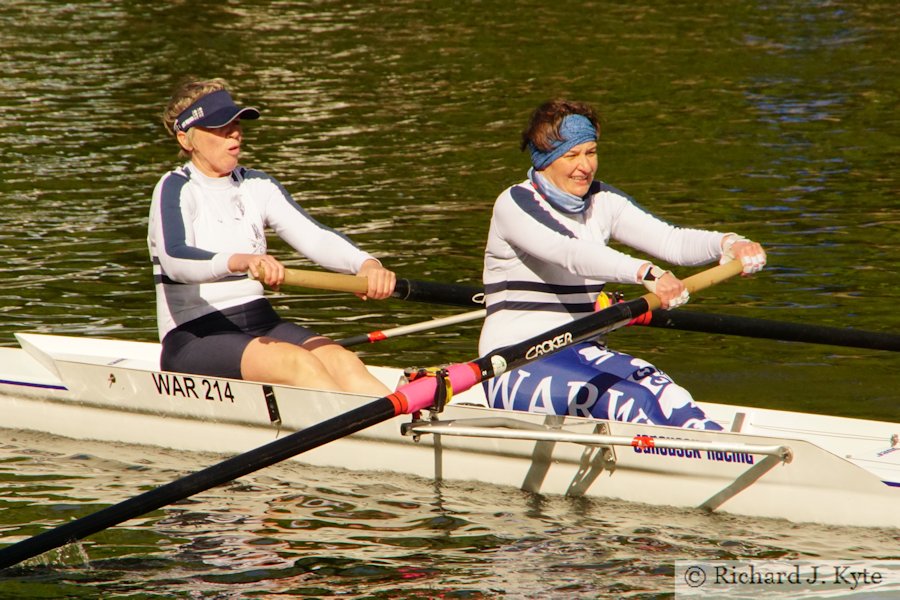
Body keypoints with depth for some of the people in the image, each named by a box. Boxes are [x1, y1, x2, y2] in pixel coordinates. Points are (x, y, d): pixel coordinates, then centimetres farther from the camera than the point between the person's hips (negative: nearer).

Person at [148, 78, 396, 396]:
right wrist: (241, 261, -47)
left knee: (341, 360, -23)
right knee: (298, 363, -31)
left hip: (260, 324, 6)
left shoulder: (256, 186, 12)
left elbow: (313, 236, -2)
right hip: (194, 341, -6)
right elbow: (174, 259, -27)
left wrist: (365, 263, -23)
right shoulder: (176, 188, -7)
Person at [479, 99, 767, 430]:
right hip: (517, 366, -6)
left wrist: (727, 244, -25)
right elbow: (571, 254, -30)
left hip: (581, 353, 6)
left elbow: (672, 241, -4)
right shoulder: (514, 205, -10)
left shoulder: (600, 201, 10)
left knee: (665, 396, -25)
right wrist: (646, 273, -46)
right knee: (632, 401, -31)